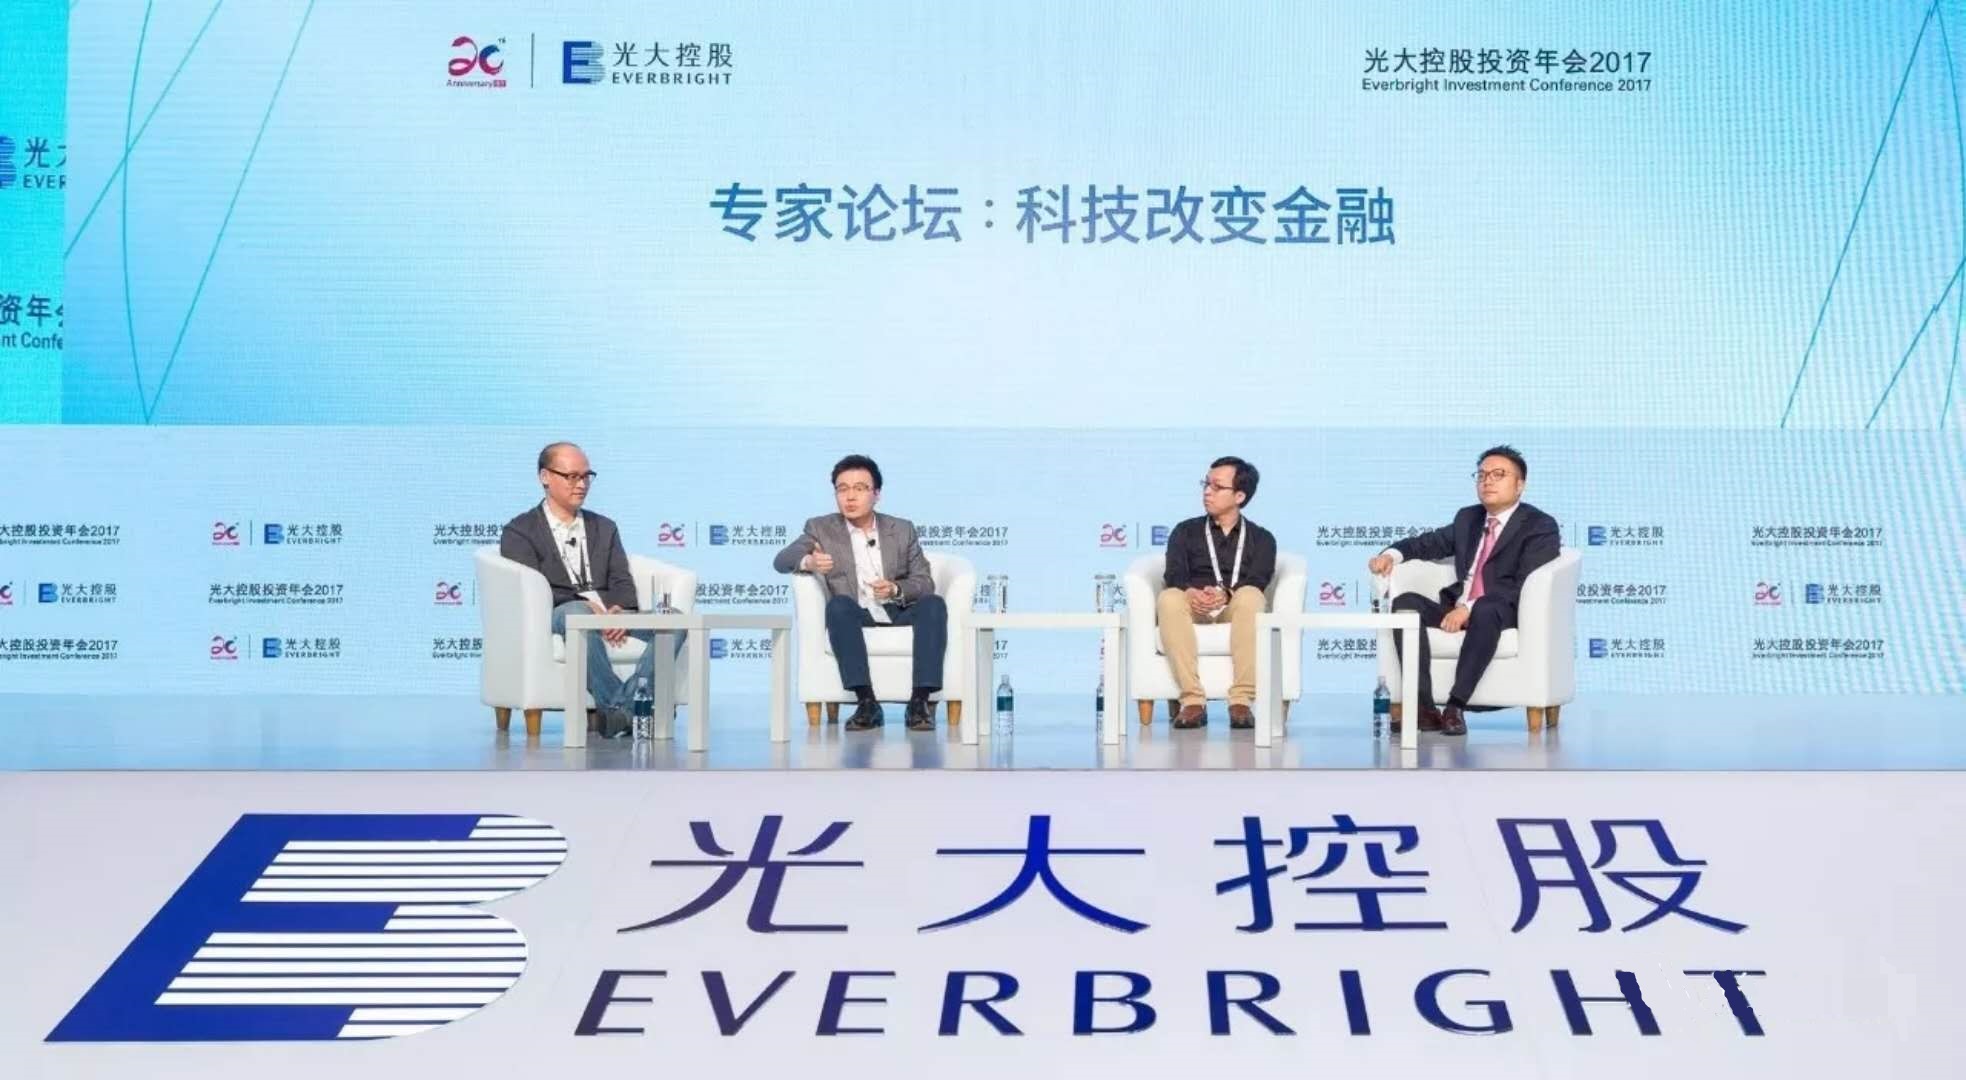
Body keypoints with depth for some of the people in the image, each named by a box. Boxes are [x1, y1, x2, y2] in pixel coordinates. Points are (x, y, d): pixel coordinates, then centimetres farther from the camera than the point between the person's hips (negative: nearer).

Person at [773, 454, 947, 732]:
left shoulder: (902, 530, 13)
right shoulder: (821, 529, 9)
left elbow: (925, 583, 7)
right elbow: (781, 560, -5)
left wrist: (896, 590, -16)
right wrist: (807, 562, -29)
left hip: (899, 615, 1)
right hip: (855, 619, -1)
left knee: (933, 604, -28)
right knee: (838, 604, -34)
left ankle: (920, 701, -34)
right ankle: (866, 702, -37)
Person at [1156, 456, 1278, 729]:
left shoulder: (1261, 538, 16)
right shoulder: (1186, 531, 19)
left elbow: (1257, 581, -3)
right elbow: (1174, 575, 1)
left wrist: (1226, 594, -26)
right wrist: (1191, 593, -24)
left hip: (1234, 608, -1)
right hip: (1194, 608, 1)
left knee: (1250, 596, -37)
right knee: (1169, 598, -35)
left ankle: (1241, 700, -39)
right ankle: (1192, 700, -39)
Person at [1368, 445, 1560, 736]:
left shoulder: (1541, 526, -2)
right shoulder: (1468, 518, 20)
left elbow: (1525, 585, -14)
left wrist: (1470, 608, -24)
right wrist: (1392, 554, -1)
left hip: (1504, 613, -6)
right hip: (1456, 609, 6)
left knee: (1485, 611, -40)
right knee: (1406, 603, -22)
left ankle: (1455, 708, -39)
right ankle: (1424, 709, -30)